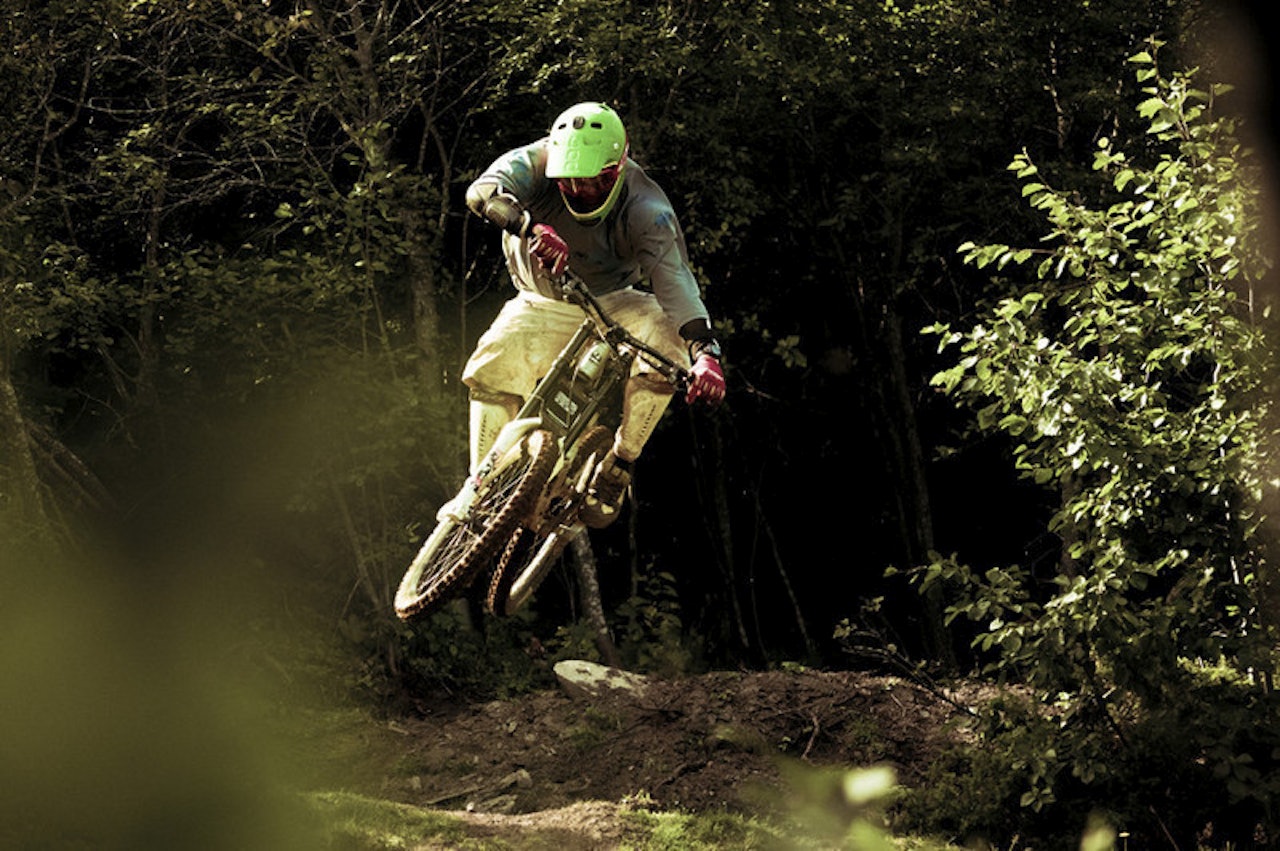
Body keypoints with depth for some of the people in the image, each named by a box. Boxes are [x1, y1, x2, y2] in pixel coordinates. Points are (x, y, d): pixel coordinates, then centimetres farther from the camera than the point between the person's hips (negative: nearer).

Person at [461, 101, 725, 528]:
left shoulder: (646, 210, -29)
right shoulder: (538, 161, -25)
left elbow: (674, 280, -38)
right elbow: (483, 191, -43)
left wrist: (706, 354, -56)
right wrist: (531, 227, -64)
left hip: (613, 304, -1)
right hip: (543, 306, 1)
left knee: (664, 340, -29)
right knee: (491, 371, -22)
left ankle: (618, 467, -12)